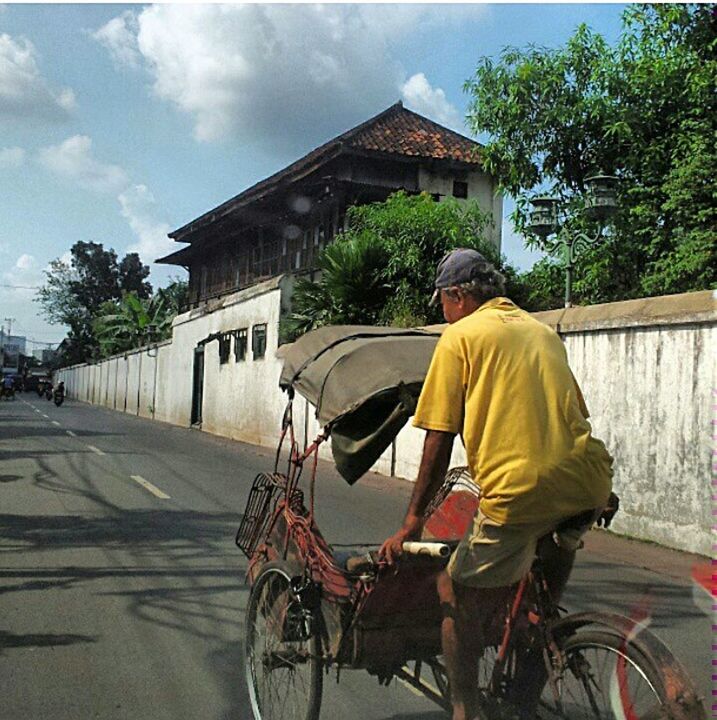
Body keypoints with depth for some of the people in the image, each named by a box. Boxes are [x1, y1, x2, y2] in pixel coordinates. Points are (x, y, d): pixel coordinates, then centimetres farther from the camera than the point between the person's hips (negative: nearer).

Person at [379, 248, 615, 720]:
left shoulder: (460, 335, 4)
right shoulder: (544, 332, 21)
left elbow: (440, 439, -1)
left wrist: (414, 520, 3)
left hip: (519, 492, -7)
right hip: (588, 485, 7)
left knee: (460, 601, 9)